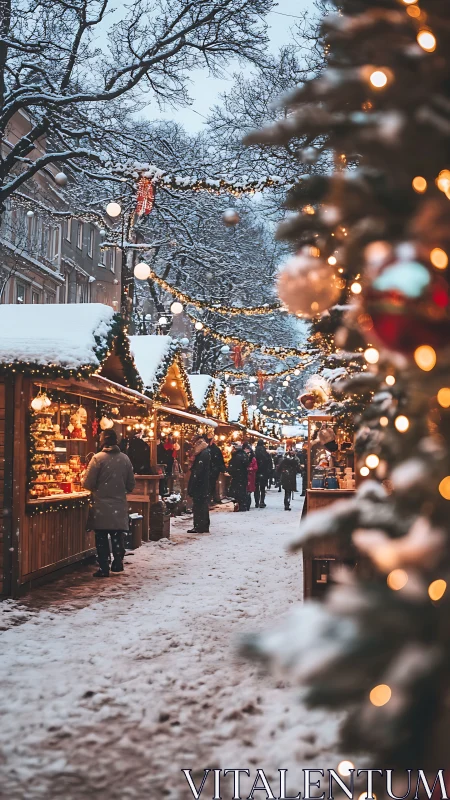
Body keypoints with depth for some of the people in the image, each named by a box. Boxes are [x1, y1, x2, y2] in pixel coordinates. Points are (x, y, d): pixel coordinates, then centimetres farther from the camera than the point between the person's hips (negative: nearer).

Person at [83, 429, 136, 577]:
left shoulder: (98, 458, -11)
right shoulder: (125, 458, 0)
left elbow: (87, 484, -12)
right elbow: (131, 484, 6)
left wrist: (96, 489, 10)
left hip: (101, 506, -3)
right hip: (119, 505, 3)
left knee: (102, 538, 5)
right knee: (117, 536, 16)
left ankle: (103, 568, 6)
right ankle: (118, 563, 20)